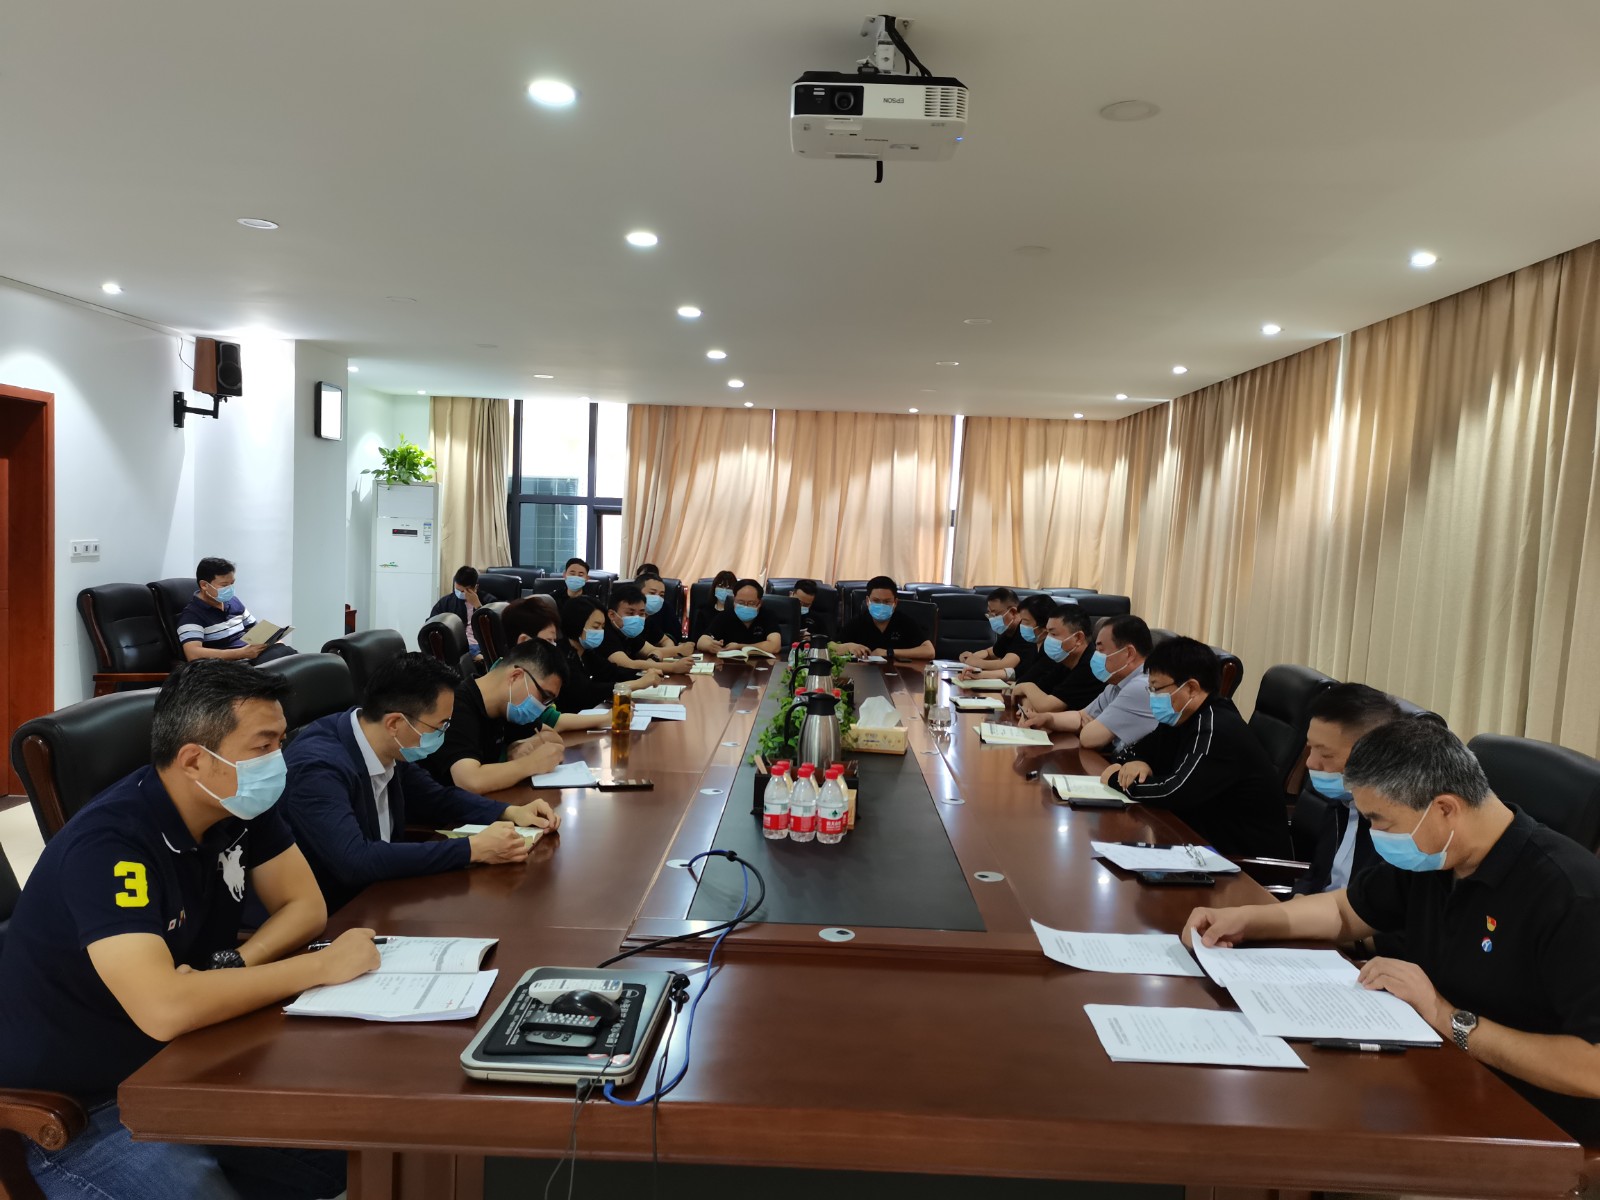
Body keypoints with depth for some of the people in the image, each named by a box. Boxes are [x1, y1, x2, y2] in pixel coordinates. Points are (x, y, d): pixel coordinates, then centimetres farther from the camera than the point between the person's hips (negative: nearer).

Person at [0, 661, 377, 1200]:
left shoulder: (241, 804, -5)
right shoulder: (107, 845, -28)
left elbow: (305, 905, 1)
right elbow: (164, 1008, -38)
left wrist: (232, 967, -18)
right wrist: (323, 965, -29)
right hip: (85, 1107, -7)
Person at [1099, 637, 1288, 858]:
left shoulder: (1218, 731, -22)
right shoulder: (1186, 718, 5)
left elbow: (1172, 793, -28)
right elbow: (1131, 750, 12)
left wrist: (1116, 780, -13)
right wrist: (1137, 763, -11)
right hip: (1212, 840, 7)